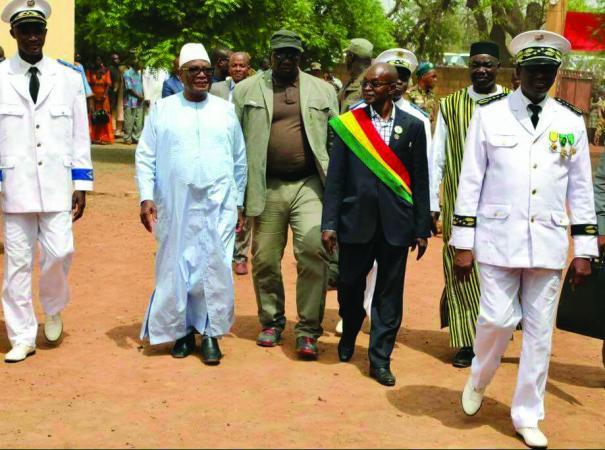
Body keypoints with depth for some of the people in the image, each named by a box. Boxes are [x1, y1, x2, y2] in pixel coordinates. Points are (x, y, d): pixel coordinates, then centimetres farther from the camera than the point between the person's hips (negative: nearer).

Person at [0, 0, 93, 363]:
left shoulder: (69, 78, 6)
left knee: (59, 253, -7)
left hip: (57, 186, 1)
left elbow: (80, 135, 8)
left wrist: (81, 186, 4)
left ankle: (53, 309, 24)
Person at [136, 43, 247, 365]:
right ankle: (182, 330, 18)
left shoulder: (226, 110, 10)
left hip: (218, 206, 0)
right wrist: (146, 197, -6)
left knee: (216, 270, -2)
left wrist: (238, 201, 11)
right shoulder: (162, 110, 6)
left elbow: (239, 160, 13)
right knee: (175, 269, 4)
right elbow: (145, 157, 4)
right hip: (175, 206, 0)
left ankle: (211, 334, 7)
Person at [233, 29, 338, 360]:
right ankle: (271, 322, 26)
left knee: (313, 253, -12)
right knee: (265, 259, 6)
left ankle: (308, 331, -1)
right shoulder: (247, 90, 6)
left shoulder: (323, 91, 10)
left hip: (309, 185, 0)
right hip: (267, 188, 1)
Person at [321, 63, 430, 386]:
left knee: (389, 293, 5)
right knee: (350, 286, 12)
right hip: (355, 221, 0)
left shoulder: (412, 126, 2)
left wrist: (422, 229, 2)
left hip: (395, 223, 0)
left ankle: (380, 359, 16)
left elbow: (420, 180, 3)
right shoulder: (347, 124, 1)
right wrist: (329, 223, -4)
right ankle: (348, 337, 39)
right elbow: (335, 177, 1)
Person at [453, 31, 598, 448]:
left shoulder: (572, 122, 7)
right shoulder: (489, 114, 0)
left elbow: (581, 189, 9)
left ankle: (527, 416, 22)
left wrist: (584, 251, 6)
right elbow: (471, 182, 1)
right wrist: (463, 244, -2)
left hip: (549, 244, 2)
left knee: (540, 332, 6)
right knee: (499, 319, -8)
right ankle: (478, 381, 25)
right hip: (499, 239, -2)